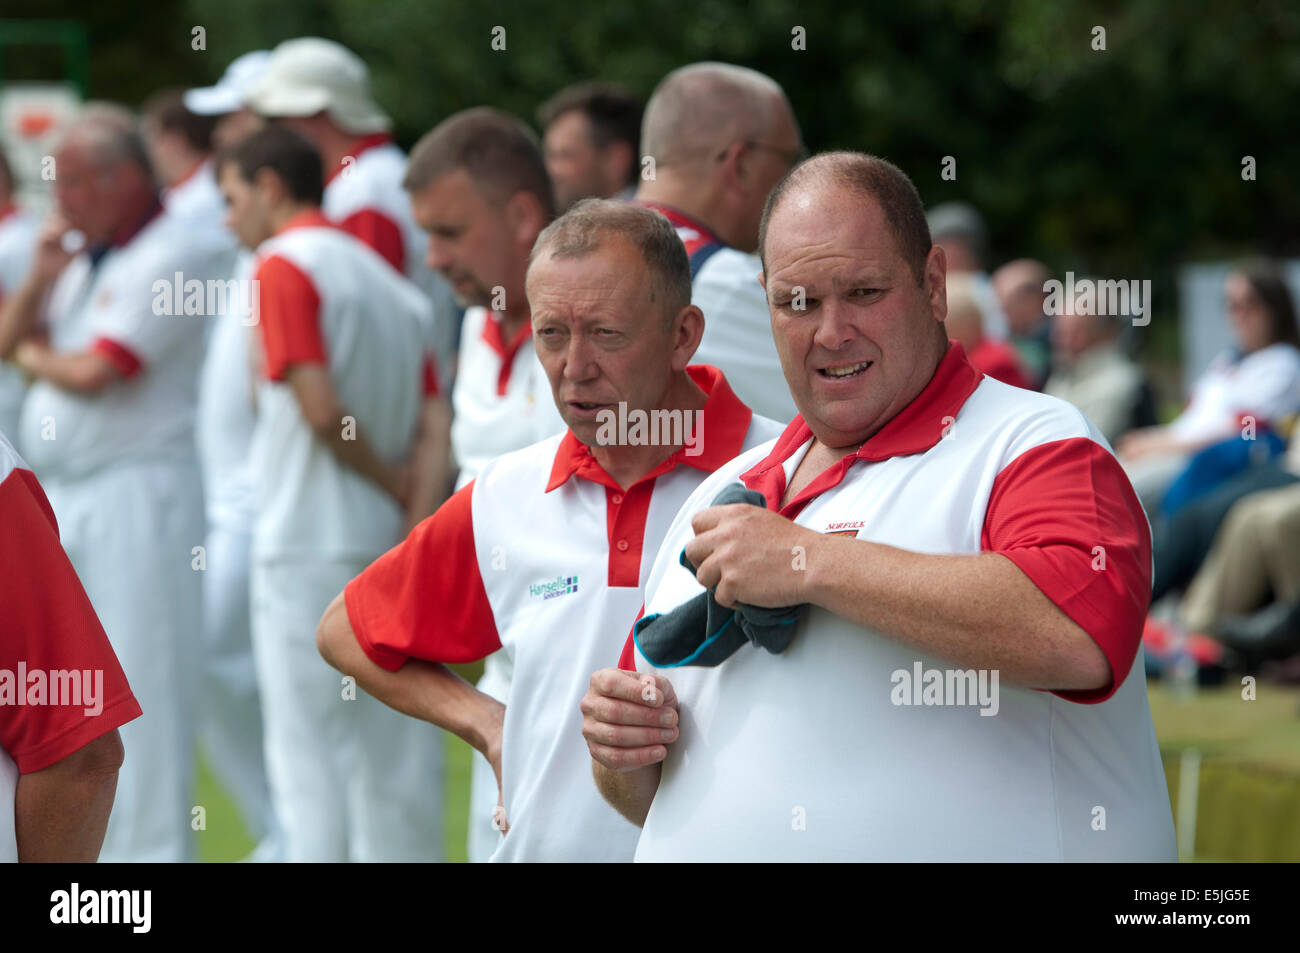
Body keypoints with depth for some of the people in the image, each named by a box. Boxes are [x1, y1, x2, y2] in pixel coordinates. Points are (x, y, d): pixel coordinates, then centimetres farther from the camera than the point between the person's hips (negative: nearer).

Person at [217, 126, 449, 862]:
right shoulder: (390, 282, 15)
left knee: (310, 751, -4)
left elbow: (320, 407, -17)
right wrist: (416, 531, -2)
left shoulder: (285, 265, -7)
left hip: (310, 545, -7)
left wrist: (393, 484, -3)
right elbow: (435, 424, 6)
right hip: (387, 546, 7)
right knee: (397, 760, 11)